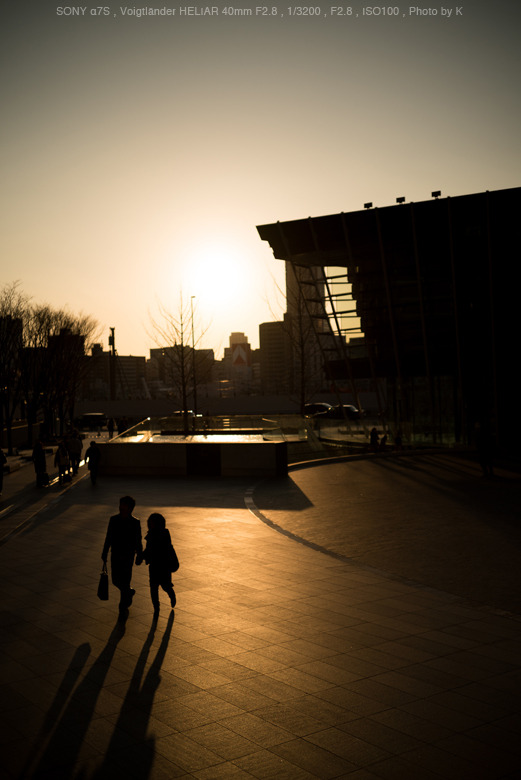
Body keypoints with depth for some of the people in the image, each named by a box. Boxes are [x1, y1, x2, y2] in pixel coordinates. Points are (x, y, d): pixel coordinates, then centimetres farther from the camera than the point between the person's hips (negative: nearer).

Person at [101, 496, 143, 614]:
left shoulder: (135, 522, -10)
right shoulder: (114, 520, 0)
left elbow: (138, 542, -4)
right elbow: (108, 538, 9)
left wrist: (139, 556, -4)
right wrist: (105, 553, 11)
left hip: (128, 556, -4)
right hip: (115, 555, 4)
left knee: (125, 580, -2)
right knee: (116, 581, 10)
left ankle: (123, 604, 18)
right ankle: (129, 592, 40)